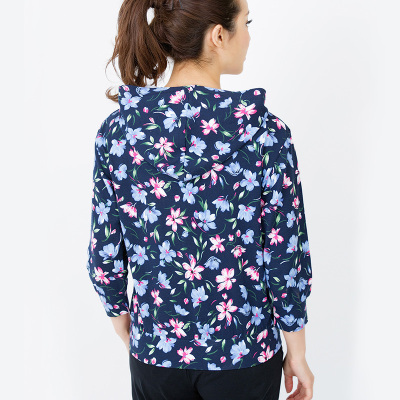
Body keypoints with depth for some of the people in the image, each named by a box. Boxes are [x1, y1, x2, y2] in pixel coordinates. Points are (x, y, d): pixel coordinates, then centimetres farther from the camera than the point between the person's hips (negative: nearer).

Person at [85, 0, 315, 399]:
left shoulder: (117, 129, -11)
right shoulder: (265, 131, -19)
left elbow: (105, 256, -5)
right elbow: (286, 261, -14)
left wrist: (128, 335, 12)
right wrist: (297, 354, 2)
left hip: (156, 351, 2)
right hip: (245, 352, -2)